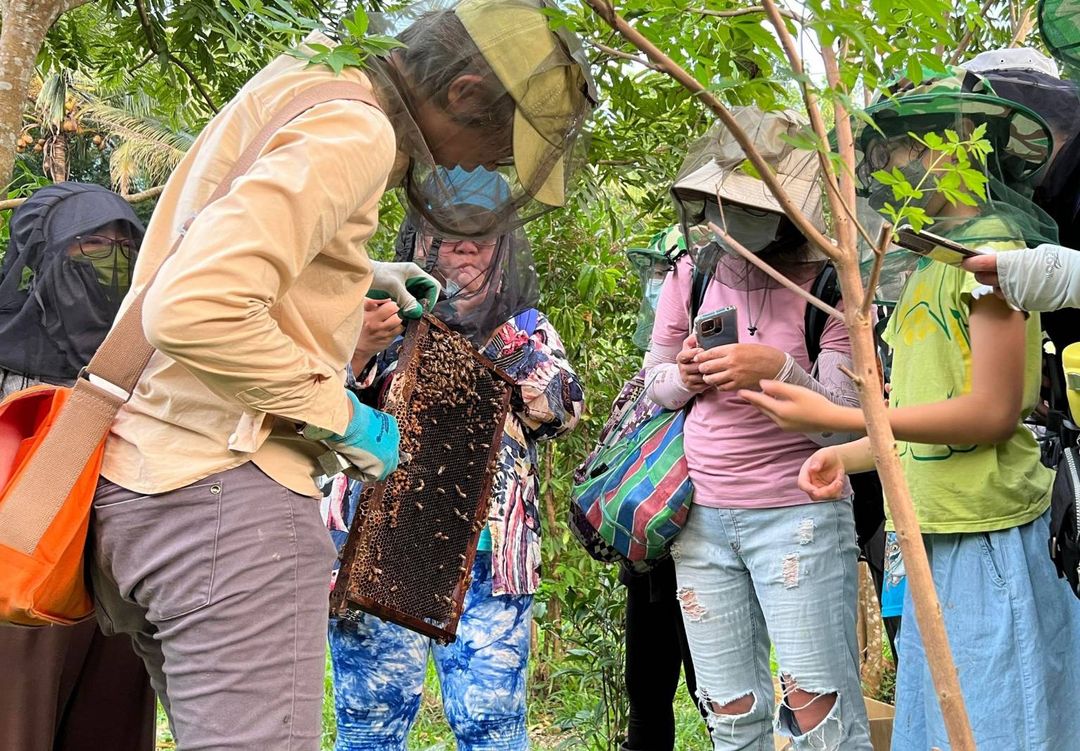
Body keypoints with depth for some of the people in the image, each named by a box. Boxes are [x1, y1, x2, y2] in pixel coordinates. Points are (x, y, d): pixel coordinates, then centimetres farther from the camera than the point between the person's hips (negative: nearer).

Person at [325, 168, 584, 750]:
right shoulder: (386, 316, 13)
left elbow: (564, 409, 2)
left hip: (489, 555, 1)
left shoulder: (526, 327, 18)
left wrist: (506, 345, -12)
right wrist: (358, 348, -19)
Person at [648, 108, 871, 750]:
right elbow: (655, 380, 16)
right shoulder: (691, 277, 4)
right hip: (701, 519, 4)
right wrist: (684, 376, -7)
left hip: (799, 514, -4)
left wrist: (779, 370, -26)